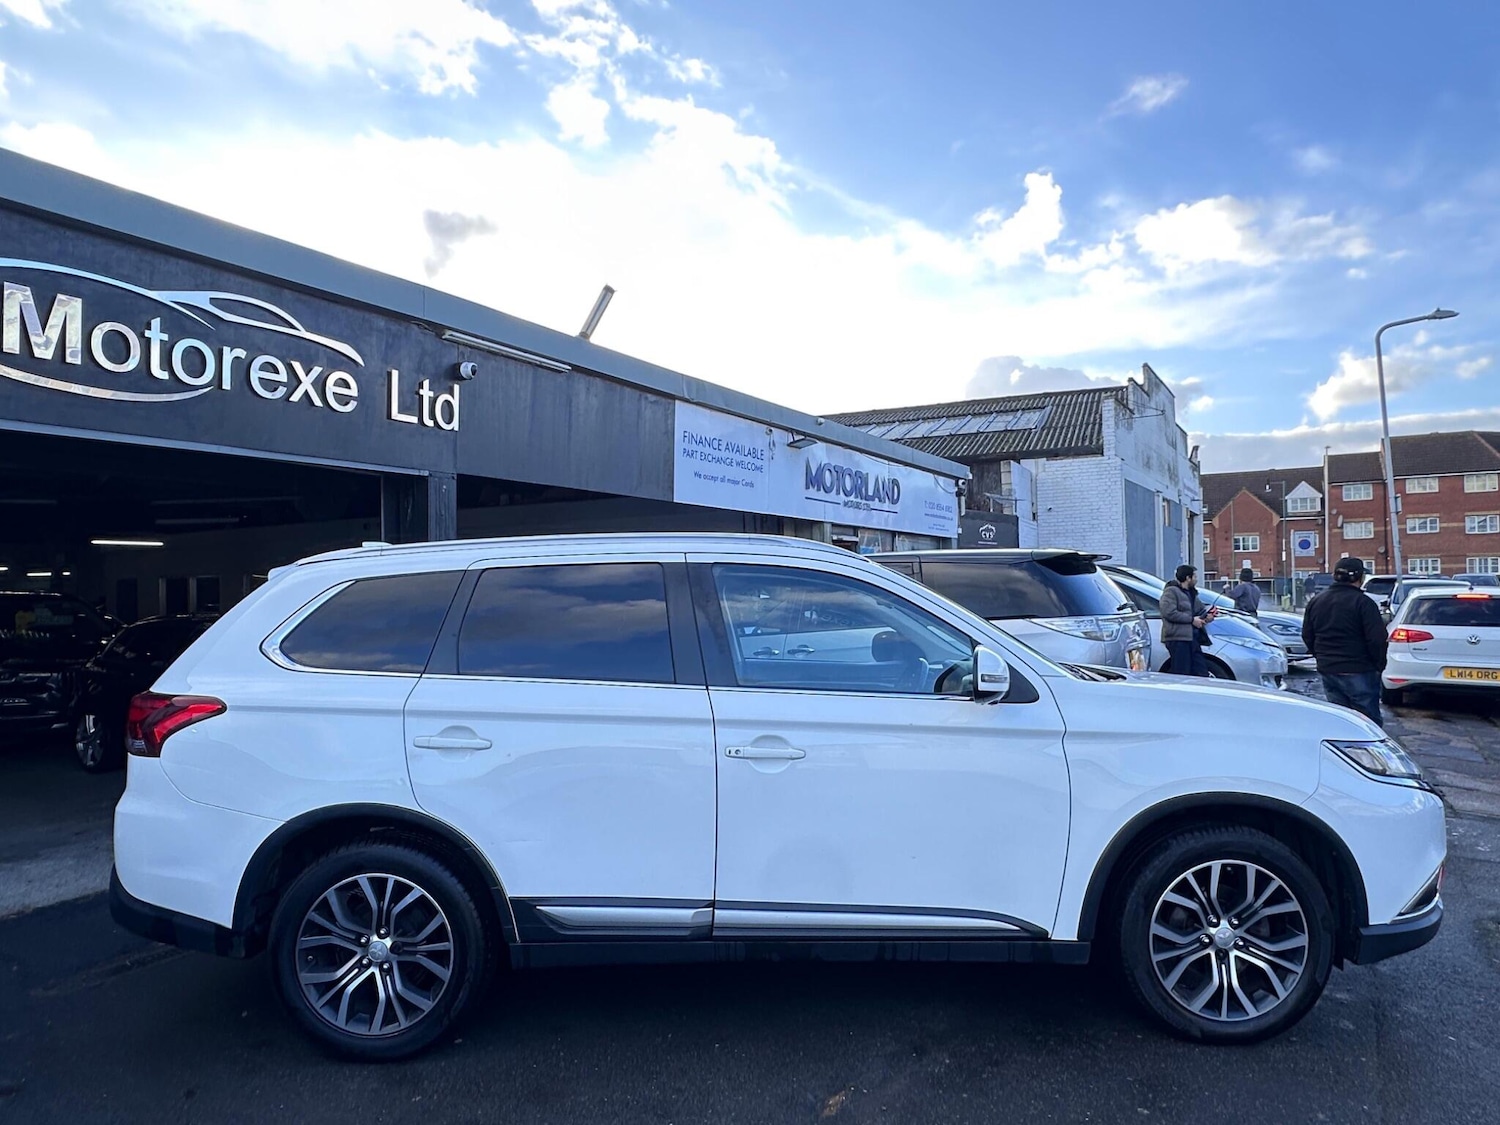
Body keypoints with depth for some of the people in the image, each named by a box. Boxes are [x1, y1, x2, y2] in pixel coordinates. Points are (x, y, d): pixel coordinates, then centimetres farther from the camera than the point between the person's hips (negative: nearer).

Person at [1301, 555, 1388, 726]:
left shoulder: (1316, 601, 8)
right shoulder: (1363, 602, -12)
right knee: (1369, 719, 1)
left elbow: (1307, 636, 14)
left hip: (1327, 670, 6)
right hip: (1358, 672, -6)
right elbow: (1377, 638, -15)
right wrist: (1379, 665, -2)